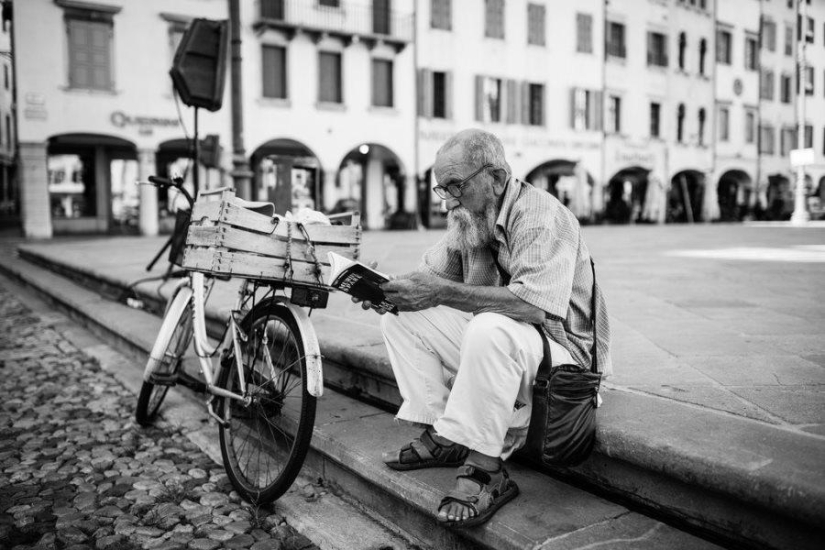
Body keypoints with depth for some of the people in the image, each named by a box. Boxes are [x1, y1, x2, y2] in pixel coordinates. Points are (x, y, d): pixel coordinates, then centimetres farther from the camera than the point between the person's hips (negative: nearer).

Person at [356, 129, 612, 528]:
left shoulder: (541, 218, -22)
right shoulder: (466, 214, 5)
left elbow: (535, 304, -35)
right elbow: (432, 272, 9)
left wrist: (444, 292, -37)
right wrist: (390, 289, -14)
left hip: (561, 344, -8)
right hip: (488, 338, 9)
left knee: (489, 330, -40)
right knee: (401, 319, 1)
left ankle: (486, 469, -26)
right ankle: (440, 436, -3)